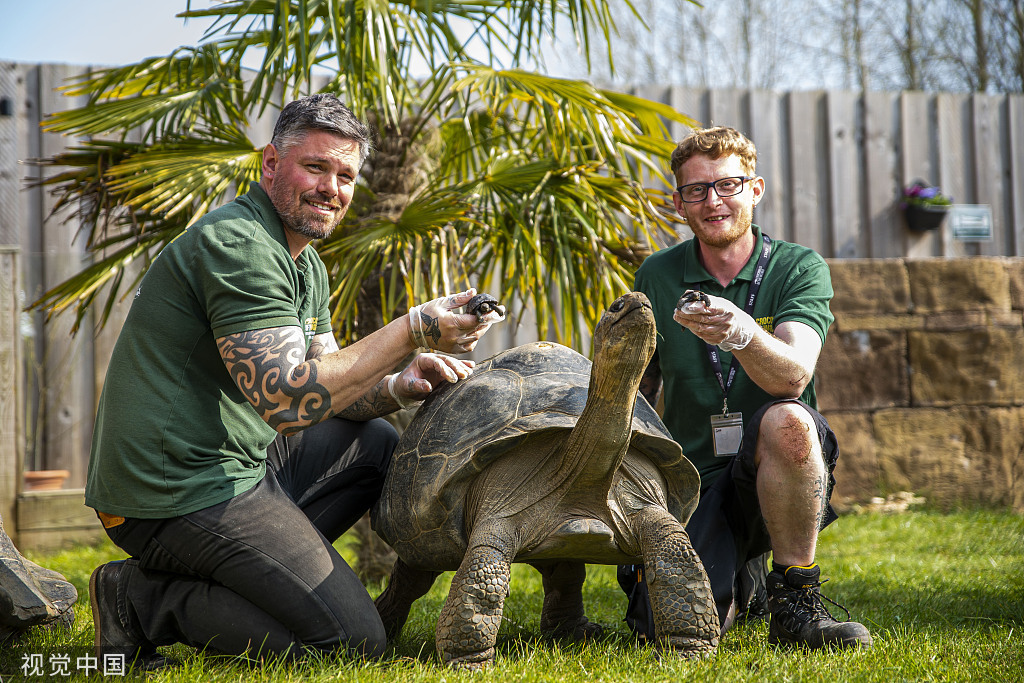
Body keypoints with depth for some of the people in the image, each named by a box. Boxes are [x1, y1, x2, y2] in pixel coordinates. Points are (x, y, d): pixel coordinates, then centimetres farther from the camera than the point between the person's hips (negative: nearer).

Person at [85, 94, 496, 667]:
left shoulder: (306, 265, 18)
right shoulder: (239, 244, -17)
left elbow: (328, 387, 17)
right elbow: (288, 399, -26)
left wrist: (396, 388, -4)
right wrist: (412, 331, -23)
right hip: (179, 496, -10)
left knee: (376, 444, 18)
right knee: (355, 639, -10)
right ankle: (146, 601, -4)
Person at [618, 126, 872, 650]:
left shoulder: (800, 268, -4)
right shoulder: (656, 276, 4)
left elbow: (793, 376, -23)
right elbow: (639, 391, 16)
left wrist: (739, 332, -43)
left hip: (775, 470, -2)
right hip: (694, 477, 2)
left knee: (786, 419, -37)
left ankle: (795, 604, -19)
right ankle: (739, 579, 18)